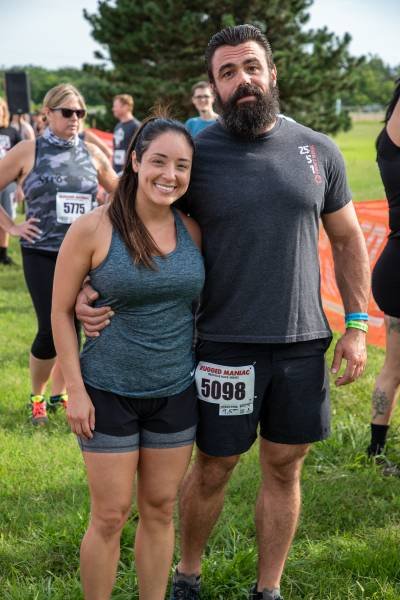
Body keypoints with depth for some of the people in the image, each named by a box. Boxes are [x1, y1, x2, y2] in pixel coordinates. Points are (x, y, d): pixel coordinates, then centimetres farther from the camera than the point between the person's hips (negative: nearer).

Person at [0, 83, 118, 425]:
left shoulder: (92, 154, 5)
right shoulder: (28, 152, -3)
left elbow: (119, 192, 19)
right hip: (43, 255, -3)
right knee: (51, 330, -8)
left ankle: (59, 394, 26)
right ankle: (36, 397, 15)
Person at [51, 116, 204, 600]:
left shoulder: (193, 229, -1)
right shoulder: (92, 229, -13)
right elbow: (61, 311, -6)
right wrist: (75, 390, -9)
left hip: (176, 392, 4)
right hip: (109, 393, -4)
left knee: (160, 509, 14)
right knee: (109, 517, 5)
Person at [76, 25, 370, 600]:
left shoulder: (317, 151, 2)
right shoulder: (195, 154, -6)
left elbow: (348, 240, 11)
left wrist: (356, 325, 6)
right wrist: (88, 288, -16)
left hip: (303, 342, 3)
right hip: (225, 347, -2)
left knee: (284, 468, 13)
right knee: (213, 469, 10)